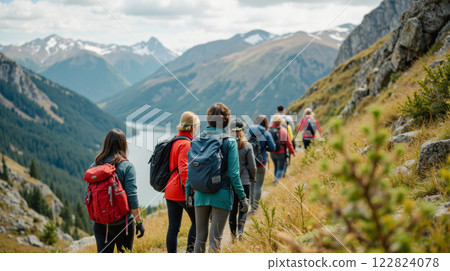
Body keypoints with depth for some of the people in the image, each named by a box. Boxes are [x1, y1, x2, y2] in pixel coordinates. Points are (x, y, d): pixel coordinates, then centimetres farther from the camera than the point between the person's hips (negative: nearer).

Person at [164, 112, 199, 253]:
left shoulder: (174, 142, 13)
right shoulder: (186, 144, -14)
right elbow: (184, 169, -22)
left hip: (170, 191, 8)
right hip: (183, 192, -8)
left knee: (173, 227, 8)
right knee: (197, 222, 11)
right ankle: (190, 251, 4)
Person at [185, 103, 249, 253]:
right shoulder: (229, 141, -9)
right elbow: (233, 173, -10)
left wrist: (188, 192, 15)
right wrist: (242, 197, -2)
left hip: (201, 194, 4)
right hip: (221, 195, -3)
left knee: (200, 236, 15)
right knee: (215, 238, 4)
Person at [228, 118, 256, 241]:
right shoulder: (247, 146, -8)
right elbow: (252, 166, -3)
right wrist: (253, 178, 15)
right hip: (244, 181, -2)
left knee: (233, 207, 14)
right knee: (243, 207, 7)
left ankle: (233, 233, 19)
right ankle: (240, 230, -9)